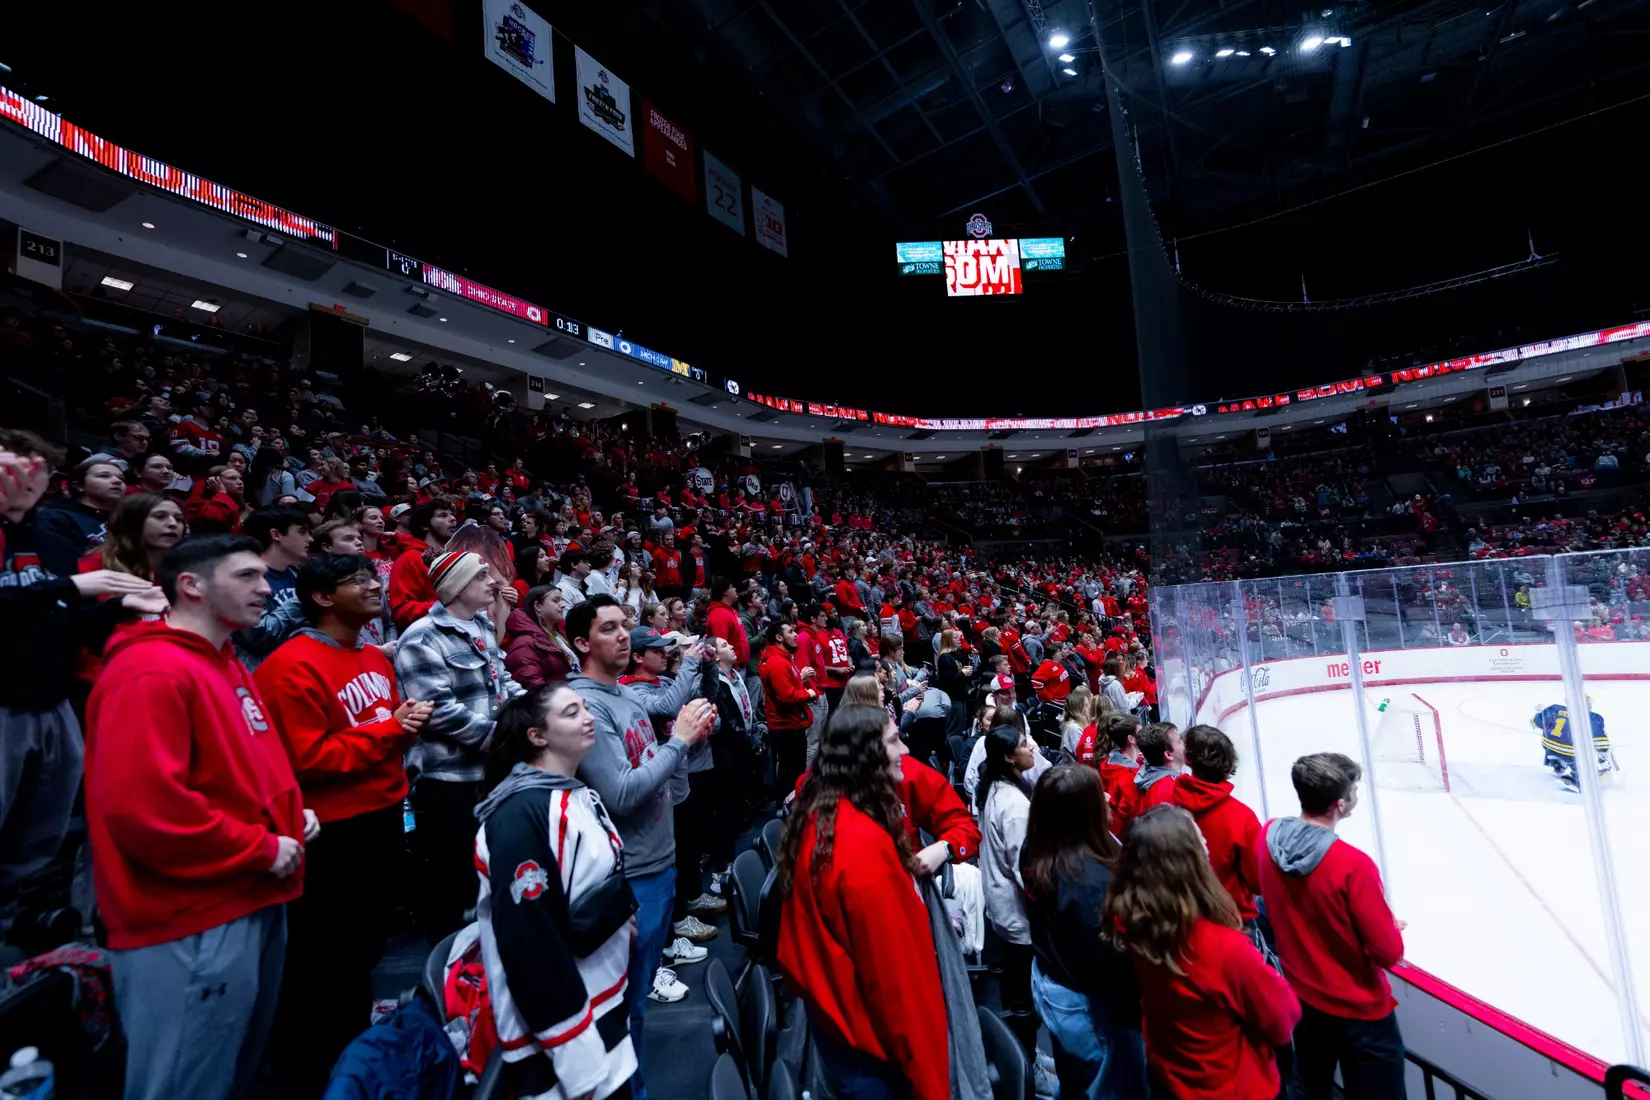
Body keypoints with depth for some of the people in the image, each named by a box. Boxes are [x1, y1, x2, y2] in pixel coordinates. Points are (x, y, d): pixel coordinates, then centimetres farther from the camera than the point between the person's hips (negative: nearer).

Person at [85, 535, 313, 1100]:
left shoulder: (226, 665, 13)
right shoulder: (151, 672, -19)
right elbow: (142, 805, -27)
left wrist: (291, 812, 5)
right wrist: (261, 847, -19)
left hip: (253, 908, 10)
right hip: (193, 929, -10)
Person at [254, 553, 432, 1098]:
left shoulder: (376, 658, 9)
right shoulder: (295, 665, -19)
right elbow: (307, 759, -22)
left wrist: (408, 722, -3)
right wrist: (389, 729, -22)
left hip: (382, 820, 9)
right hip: (333, 836, -9)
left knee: (365, 951, 24)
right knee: (322, 967, 9)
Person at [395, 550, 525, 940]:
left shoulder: (483, 627, 8)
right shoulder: (424, 638, -17)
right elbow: (439, 711, -24)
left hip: (491, 769, 9)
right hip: (447, 779, -8)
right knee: (449, 882, 8)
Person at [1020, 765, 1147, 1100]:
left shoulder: (1033, 851, -13)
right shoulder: (1089, 875, -35)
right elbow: (1108, 957, -26)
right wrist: (1134, 1011, -11)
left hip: (1047, 984, 7)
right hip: (1086, 1002, -7)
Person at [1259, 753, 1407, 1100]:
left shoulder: (1268, 836, -13)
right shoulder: (1353, 865, -31)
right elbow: (1389, 953, -20)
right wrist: (1394, 929, 1)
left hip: (1302, 998, 6)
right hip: (1358, 1012, -5)